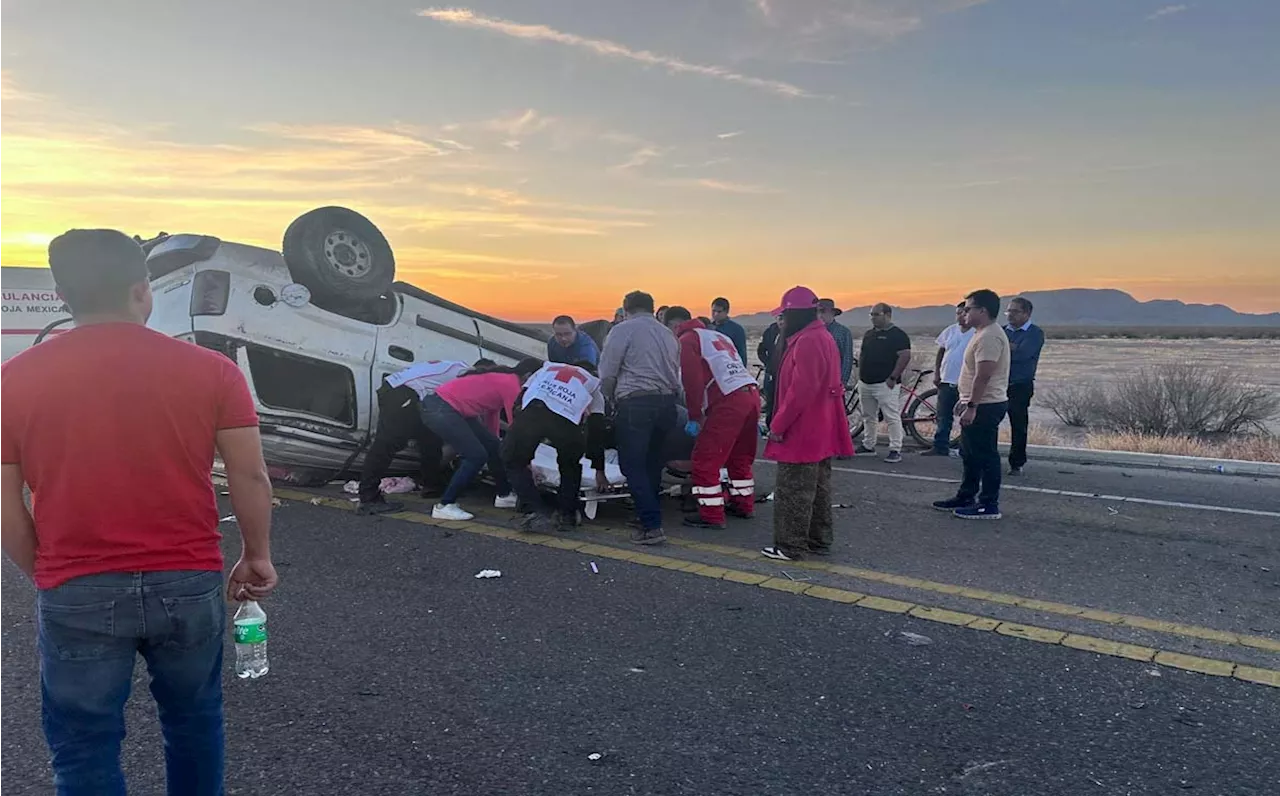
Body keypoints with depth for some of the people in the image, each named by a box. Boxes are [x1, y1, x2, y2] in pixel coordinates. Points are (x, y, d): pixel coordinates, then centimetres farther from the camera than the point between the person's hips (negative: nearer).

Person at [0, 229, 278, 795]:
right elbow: (250, 478, -5)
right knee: (194, 721, 23)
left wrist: (47, 578, 16)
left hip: (76, 596, 0)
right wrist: (257, 556, 9)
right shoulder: (210, 370, -6)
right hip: (189, 584, 1)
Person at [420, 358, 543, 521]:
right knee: (477, 455, -10)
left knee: (493, 446, 14)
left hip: (451, 409, 10)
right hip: (440, 410, -10)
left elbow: (492, 413, 21)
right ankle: (444, 506, -5)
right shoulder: (511, 384, -14)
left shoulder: (502, 379, 14)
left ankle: (504, 495, 28)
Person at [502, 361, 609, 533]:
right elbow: (596, 432, 32)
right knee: (570, 464, 29)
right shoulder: (593, 385, 36)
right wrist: (599, 471, 39)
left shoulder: (547, 369, 41)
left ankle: (534, 512, 7)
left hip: (531, 412, 0)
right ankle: (568, 515, 28)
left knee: (514, 461, 20)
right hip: (566, 420, 0)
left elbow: (520, 401, 32)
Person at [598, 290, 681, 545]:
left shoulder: (623, 330, 1)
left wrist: (612, 399, 14)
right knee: (652, 463, 16)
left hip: (636, 403, -6)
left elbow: (607, 373, -2)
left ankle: (652, 526, -9)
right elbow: (675, 374, 18)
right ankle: (649, 514, 22)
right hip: (667, 403, 7)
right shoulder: (668, 334, 20)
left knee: (632, 465, -3)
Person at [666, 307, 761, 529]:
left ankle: (711, 515, 1)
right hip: (752, 394, 9)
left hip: (729, 401, -9)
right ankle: (744, 505, 33)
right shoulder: (718, 336, 28)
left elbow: (693, 380, -8)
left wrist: (695, 417, -3)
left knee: (705, 459, -1)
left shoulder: (687, 340, 3)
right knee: (741, 456, 23)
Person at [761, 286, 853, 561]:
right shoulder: (824, 337, 14)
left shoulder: (807, 342, -20)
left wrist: (778, 425, -17)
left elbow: (800, 391, -25)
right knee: (818, 488, 17)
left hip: (802, 433, -11)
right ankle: (819, 541, 27)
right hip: (822, 432, 11)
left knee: (793, 491, -2)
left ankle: (790, 546, 5)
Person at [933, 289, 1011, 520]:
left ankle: (989, 505, 3)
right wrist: (966, 400, 24)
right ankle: (966, 497, 27)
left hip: (984, 406, -11)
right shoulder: (983, 333, 16)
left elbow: (983, 376, -25)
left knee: (985, 457, -4)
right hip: (978, 405, 11)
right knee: (971, 455, 18)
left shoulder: (989, 336, -19)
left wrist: (972, 406, -26)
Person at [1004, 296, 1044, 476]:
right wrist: (1010, 347, -11)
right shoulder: (1002, 331, 13)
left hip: (1020, 387, -4)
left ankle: (1017, 464, 12)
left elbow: (1022, 354, -17)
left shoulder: (1035, 333, -2)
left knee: (1019, 426, 2)